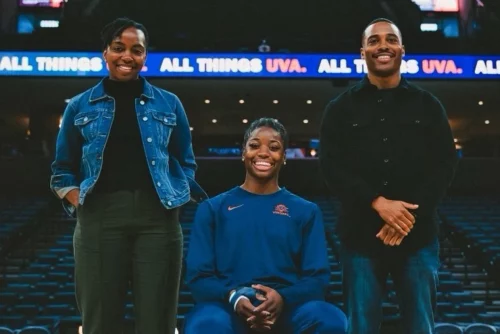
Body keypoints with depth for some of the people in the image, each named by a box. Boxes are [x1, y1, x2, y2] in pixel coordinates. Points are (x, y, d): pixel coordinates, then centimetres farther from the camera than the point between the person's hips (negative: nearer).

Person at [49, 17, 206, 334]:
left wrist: (177, 203, -1)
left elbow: (185, 164, 15)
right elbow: (63, 170, 14)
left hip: (158, 219, 0)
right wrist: (80, 204, -2)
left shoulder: (168, 104, 13)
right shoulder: (80, 107, 12)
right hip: (99, 219, 0)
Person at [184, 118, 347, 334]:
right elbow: (198, 275, 7)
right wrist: (233, 297, -15)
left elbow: (317, 277, 7)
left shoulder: (306, 211, 16)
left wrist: (283, 297, -15)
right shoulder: (212, 208, 14)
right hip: (229, 307, -1)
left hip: (286, 308, 1)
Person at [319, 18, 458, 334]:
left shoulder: (428, 105, 9)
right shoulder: (341, 108, 7)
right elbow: (331, 166, -3)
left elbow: (445, 165, 2)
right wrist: (378, 203, -16)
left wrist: (410, 213, -12)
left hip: (418, 236, 1)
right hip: (361, 237, 0)